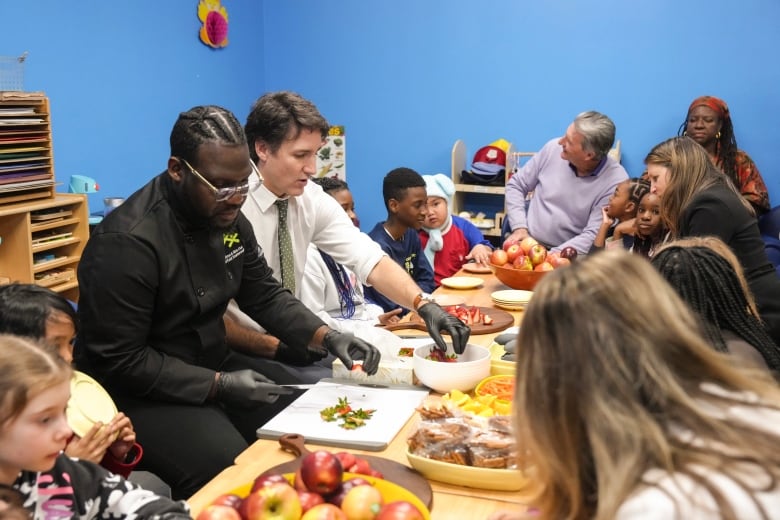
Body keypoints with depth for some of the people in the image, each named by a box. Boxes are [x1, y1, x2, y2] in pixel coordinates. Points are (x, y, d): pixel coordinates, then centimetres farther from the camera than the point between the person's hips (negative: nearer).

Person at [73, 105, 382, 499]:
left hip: (214, 369, 8)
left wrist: (327, 338, -9)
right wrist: (218, 385, -24)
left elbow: (266, 296, 7)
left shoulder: (227, 219, 1)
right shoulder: (126, 242, -24)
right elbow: (117, 362, -22)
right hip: (140, 393, -7)